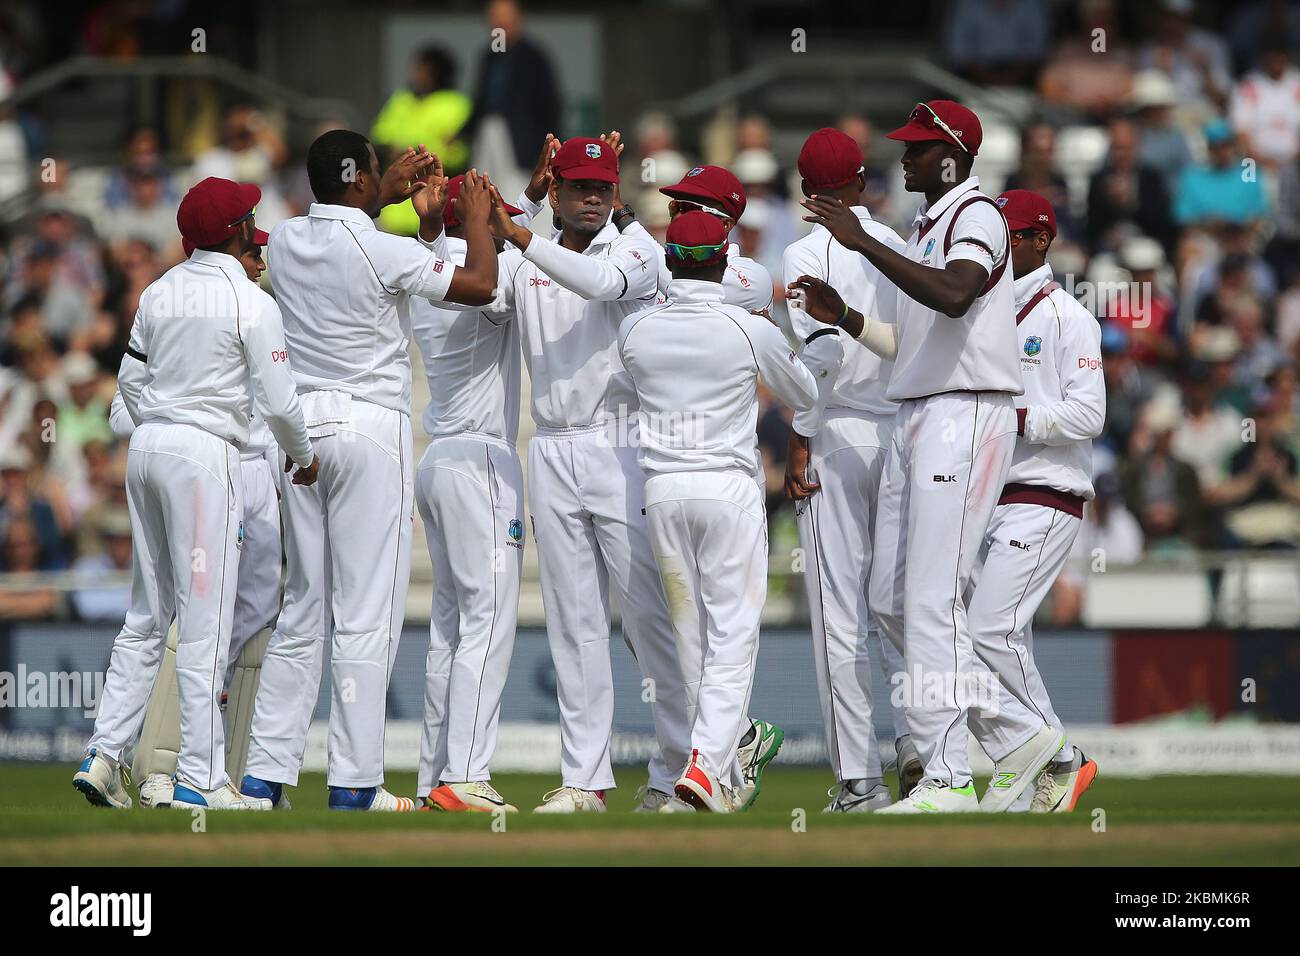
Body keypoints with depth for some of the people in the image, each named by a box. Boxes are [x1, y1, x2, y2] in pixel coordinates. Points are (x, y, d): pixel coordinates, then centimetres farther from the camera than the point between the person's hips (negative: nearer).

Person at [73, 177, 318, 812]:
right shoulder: (251, 303, -9)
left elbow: (131, 379, 14)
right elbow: (277, 399, -10)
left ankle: (103, 754, 7)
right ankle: (199, 780, -5)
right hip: (206, 455, -7)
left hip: (146, 447, 7)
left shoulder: (159, 293, 10)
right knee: (205, 623, -5)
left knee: (146, 616, 14)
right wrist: (304, 457, 7)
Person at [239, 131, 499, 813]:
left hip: (300, 426, 7)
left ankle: (264, 775, 6)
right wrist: (476, 216, 8)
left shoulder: (285, 242, 7)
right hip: (370, 427, -7)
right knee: (366, 614, -5)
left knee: (302, 609, 10)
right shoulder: (382, 252, -13)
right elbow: (480, 285, -8)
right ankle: (355, 786, -7)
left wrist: (389, 196, 36)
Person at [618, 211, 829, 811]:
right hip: (729, 488, -3)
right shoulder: (750, 330, -5)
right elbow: (804, 395, 13)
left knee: (691, 638, 10)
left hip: (662, 491, 3)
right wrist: (823, 345, 33)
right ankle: (706, 764, -19)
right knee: (733, 637, -2)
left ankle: (723, 773, 13)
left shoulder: (636, 330, 1)